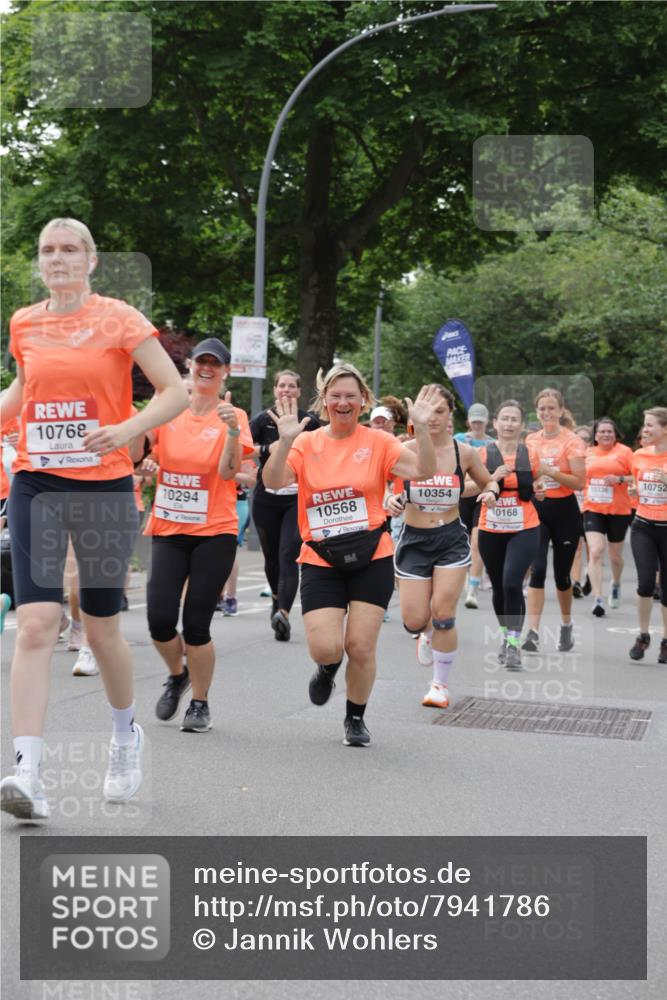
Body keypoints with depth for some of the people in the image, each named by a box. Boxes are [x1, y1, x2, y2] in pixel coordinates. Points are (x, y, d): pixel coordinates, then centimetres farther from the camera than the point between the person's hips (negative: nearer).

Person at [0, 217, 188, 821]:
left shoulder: (118, 319, -3)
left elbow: (176, 391, -4)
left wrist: (127, 430, -19)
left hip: (103, 487, -2)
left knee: (101, 629, 9)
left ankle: (126, 733, 36)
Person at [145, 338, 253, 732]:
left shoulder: (232, 416, -2)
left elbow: (229, 470, -13)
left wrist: (233, 430, -28)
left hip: (214, 533, -3)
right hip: (168, 529, 3)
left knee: (195, 625, -3)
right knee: (159, 620, -4)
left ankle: (200, 703, 17)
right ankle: (177, 674, 28)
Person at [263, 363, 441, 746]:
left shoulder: (378, 442, -1)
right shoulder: (307, 444, 1)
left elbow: (423, 470, -13)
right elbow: (274, 482, -13)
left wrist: (421, 427, -26)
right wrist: (286, 440, -27)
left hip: (371, 559, 0)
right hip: (321, 560, 0)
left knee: (361, 647, -1)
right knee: (325, 648, -10)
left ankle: (356, 718, 25)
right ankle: (329, 668, 29)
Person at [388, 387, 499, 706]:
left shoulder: (465, 453, -2)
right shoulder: (406, 451, -6)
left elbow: (488, 482, 13)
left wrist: (490, 493, -9)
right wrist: (392, 500, -20)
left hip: (452, 539, 0)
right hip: (414, 539, 0)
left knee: (443, 614, -7)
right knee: (414, 621, -3)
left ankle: (441, 684, 13)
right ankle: (428, 634, 37)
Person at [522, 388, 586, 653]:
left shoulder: (572, 441, -7)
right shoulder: (530, 440, 6)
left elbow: (579, 482, -15)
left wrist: (549, 470, -23)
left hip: (564, 511, -2)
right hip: (536, 509, 2)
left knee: (562, 573, 8)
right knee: (537, 570, -13)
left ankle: (566, 626, 31)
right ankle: (533, 632, -17)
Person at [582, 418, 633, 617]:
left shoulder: (624, 451, -3)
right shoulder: (588, 453, 8)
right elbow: (581, 477, 23)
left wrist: (620, 479, -20)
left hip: (618, 511, -1)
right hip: (593, 509, 1)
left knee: (615, 556, 14)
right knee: (595, 552, -15)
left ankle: (616, 584, 46)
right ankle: (597, 599, -17)